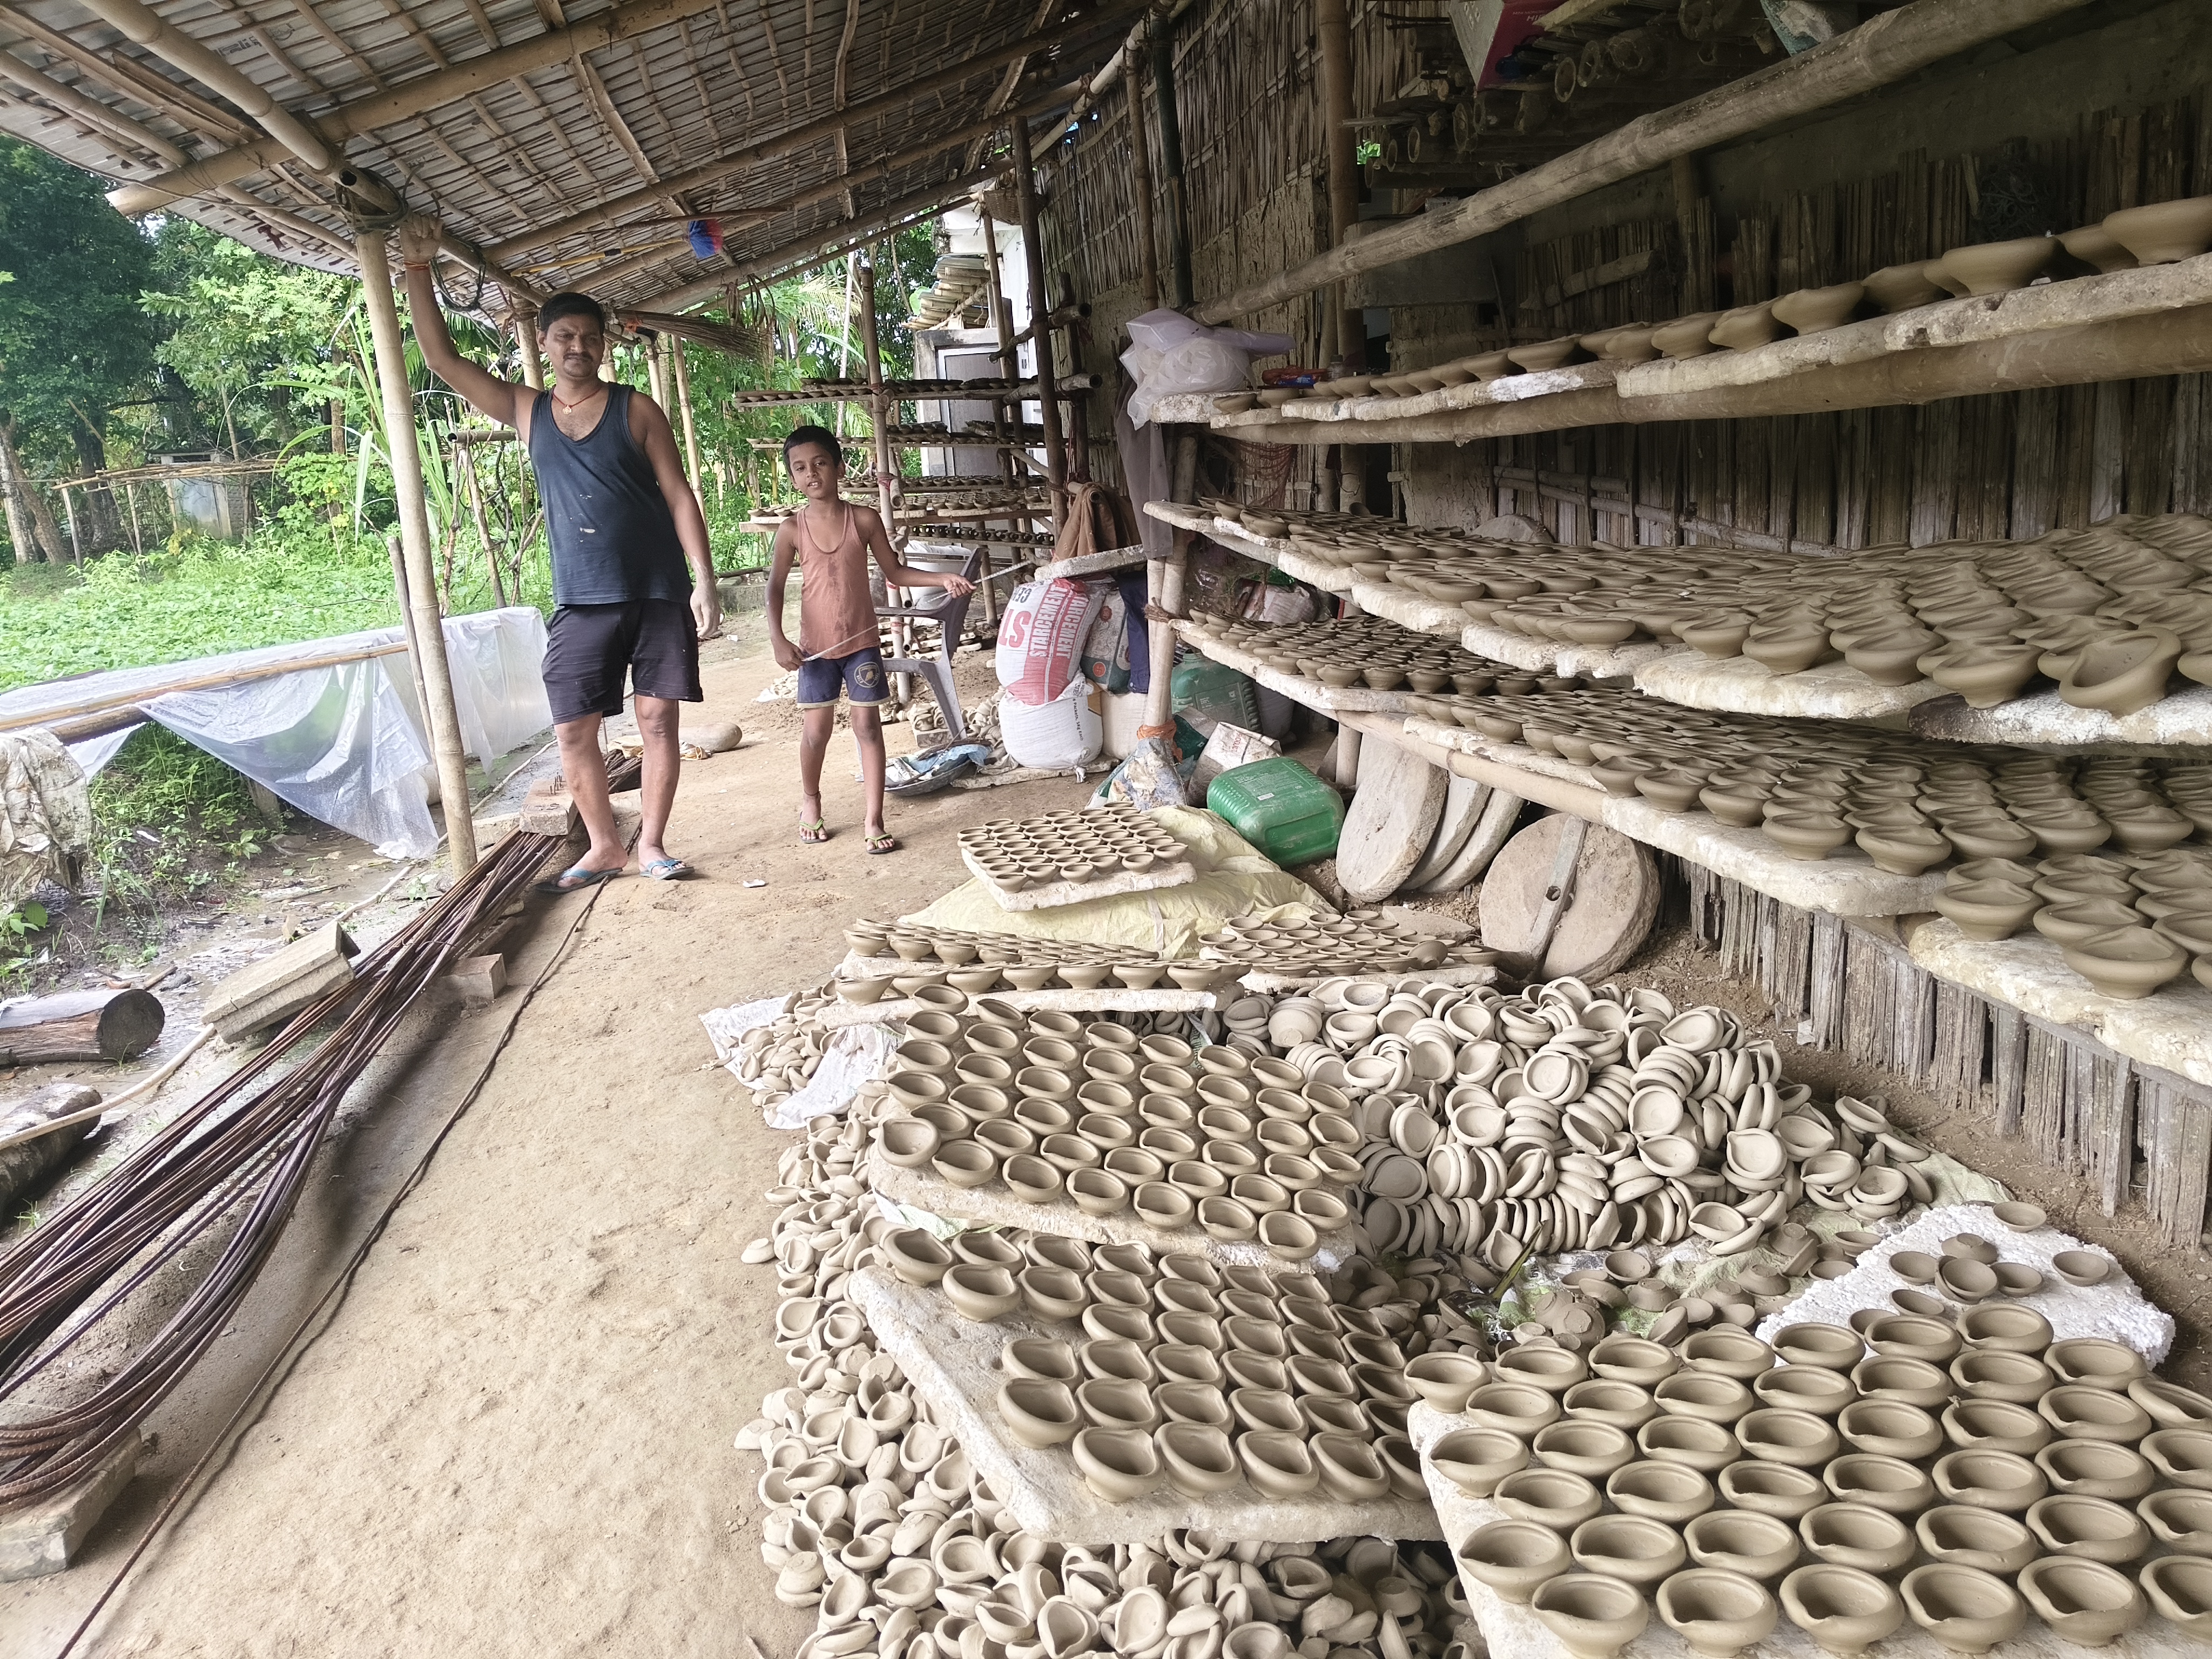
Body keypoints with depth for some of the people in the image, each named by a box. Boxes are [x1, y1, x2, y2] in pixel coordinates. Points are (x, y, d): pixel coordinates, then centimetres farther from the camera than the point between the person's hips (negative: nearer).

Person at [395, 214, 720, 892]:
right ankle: (604, 847, 16)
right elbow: (441, 357, 8)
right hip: (581, 601, 3)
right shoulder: (525, 411, 10)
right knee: (574, 729, 1)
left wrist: (704, 580, -10)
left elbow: (679, 496, -1)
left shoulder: (636, 410, 2)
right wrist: (417, 268, -1)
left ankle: (651, 843, 13)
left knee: (658, 717, 0)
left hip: (657, 592, -2)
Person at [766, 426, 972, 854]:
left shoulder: (864, 519, -3)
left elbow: (895, 572, 4)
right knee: (816, 730, 5)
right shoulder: (792, 529, -4)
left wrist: (943, 578, -9)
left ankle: (873, 821, 1)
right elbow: (776, 587, -1)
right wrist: (778, 639, -12)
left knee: (868, 726, -1)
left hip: (862, 642, 0)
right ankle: (810, 800, 32)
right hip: (816, 646, 0)